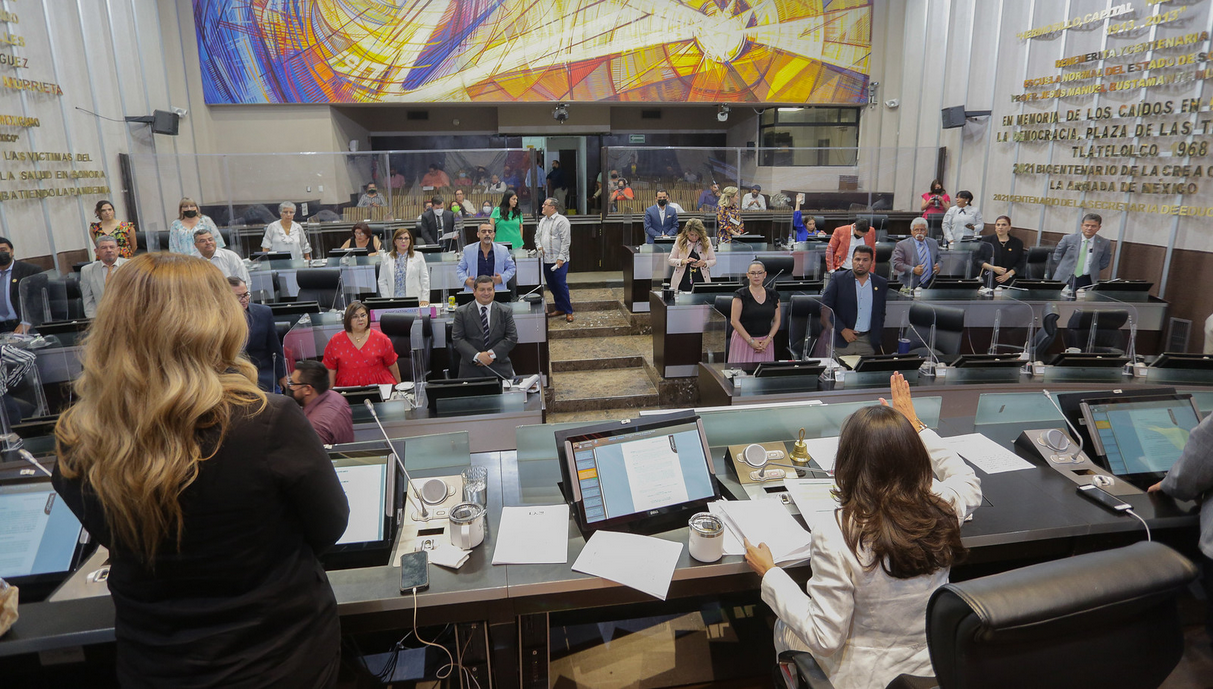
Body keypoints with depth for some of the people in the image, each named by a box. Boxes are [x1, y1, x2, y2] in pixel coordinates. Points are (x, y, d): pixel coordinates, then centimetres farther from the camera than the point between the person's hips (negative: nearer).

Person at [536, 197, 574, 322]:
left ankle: (568, 311, 1)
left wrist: (561, 258, -18)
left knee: (561, 285, -7)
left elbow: (565, 241, -14)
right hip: (545, 259, 8)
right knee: (551, 285, 11)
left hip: (559, 260, -8)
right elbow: (537, 236, 26)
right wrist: (539, 246, 5)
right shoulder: (542, 221, 16)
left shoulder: (561, 220, -9)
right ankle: (559, 308, 23)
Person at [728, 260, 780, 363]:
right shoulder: (741, 295, -5)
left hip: (766, 342, 3)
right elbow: (734, 321, -9)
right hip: (744, 339, -3)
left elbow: (777, 320, 9)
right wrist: (751, 341, -12)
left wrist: (768, 339, -6)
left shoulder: (772, 295, 7)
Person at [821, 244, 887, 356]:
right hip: (842, 342, -2)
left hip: (868, 343, 2)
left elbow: (882, 313, 13)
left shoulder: (881, 284, 8)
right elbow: (825, 307, -5)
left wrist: (878, 339, 4)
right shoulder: (838, 279, 0)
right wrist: (842, 330, -11)